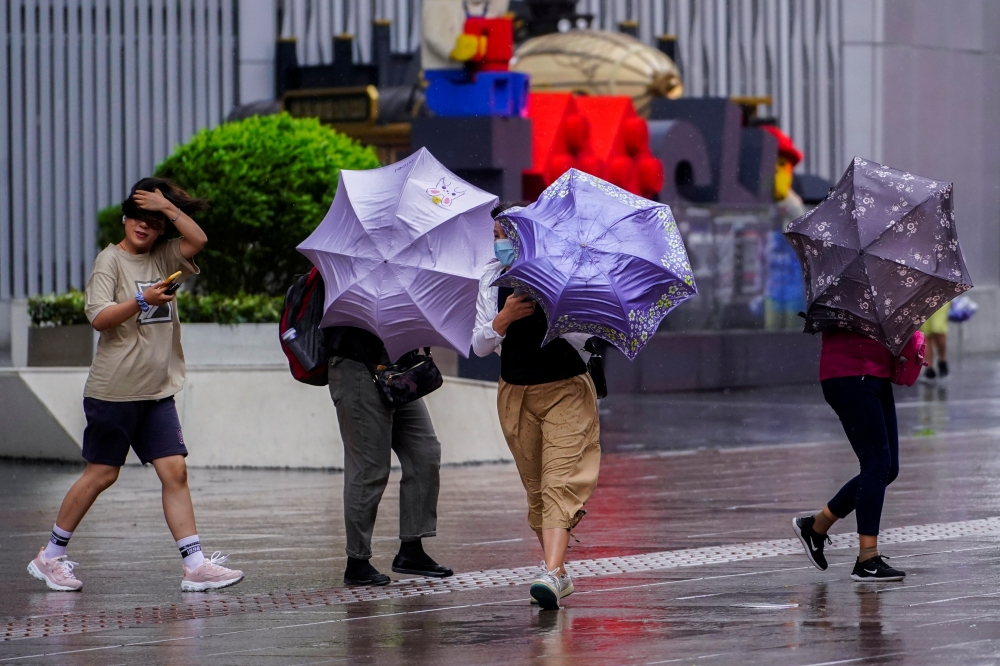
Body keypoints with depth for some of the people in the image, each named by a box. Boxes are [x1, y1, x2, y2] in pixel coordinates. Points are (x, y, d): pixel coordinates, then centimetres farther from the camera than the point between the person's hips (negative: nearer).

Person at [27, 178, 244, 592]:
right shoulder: (111, 260, -4)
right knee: (101, 474, 2)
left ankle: (195, 565, -7)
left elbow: (198, 240, -3)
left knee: (174, 470, -4)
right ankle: (50, 556, 16)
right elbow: (98, 317, -14)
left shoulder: (162, 258, 12)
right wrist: (143, 300, -26)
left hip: (157, 392, 5)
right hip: (113, 390, -5)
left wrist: (168, 206, -7)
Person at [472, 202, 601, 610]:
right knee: (536, 489, 9)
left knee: (560, 484, -16)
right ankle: (559, 572, 20)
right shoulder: (493, 281, 6)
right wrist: (504, 317, -16)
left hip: (566, 390, -5)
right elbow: (480, 346, 2)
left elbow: (586, 338, -8)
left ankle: (551, 574, -28)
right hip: (516, 393, 5)